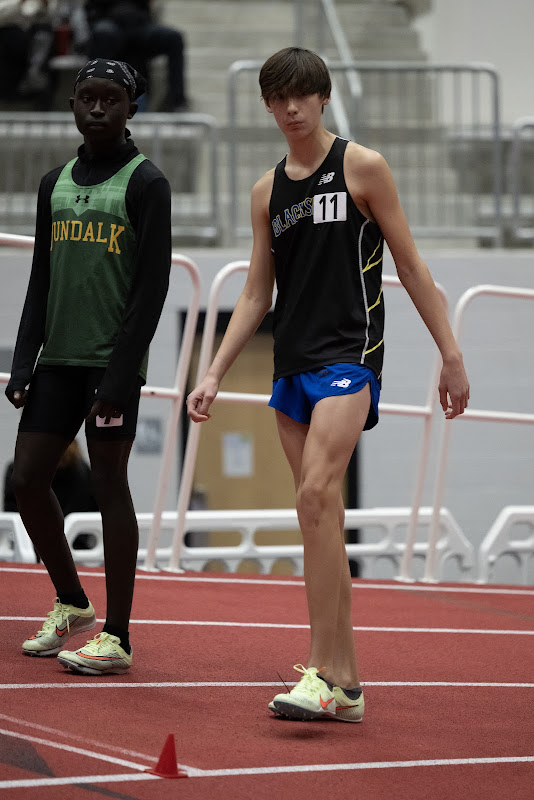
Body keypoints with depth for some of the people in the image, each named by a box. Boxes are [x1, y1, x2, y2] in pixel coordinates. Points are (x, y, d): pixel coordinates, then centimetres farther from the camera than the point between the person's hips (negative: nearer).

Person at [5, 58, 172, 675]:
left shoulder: (145, 183, -4)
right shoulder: (55, 183, 14)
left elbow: (152, 287, -9)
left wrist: (120, 373, -16)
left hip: (112, 362, -6)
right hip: (58, 361, 6)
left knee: (109, 485, -4)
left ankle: (116, 637, 1)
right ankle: (71, 603, 24)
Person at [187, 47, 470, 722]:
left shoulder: (362, 167, 0)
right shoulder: (268, 191, 14)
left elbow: (410, 266, 1)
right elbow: (256, 295, 17)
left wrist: (451, 354, -2)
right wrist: (214, 375, 9)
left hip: (349, 356, -6)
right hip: (292, 364, 6)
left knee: (317, 493, -23)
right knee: (321, 518, 5)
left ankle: (323, 672, -24)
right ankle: (345, 682, 9)